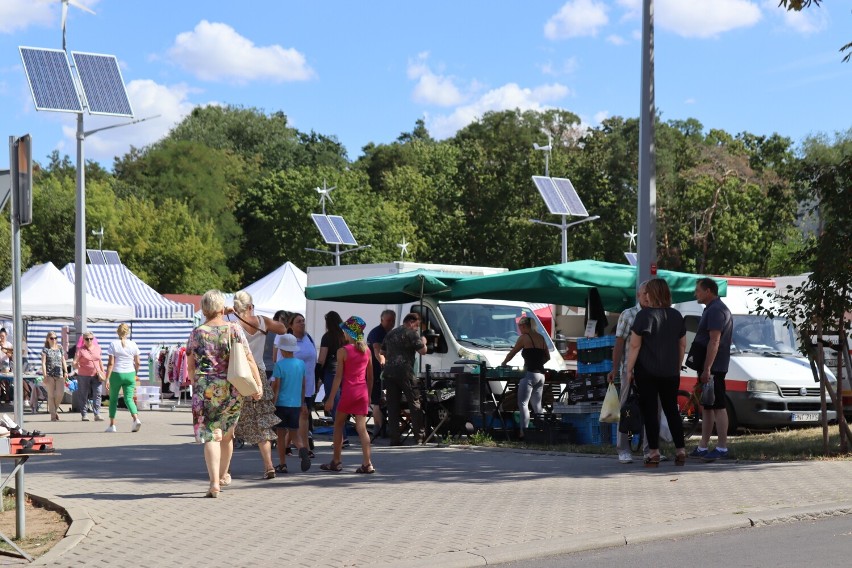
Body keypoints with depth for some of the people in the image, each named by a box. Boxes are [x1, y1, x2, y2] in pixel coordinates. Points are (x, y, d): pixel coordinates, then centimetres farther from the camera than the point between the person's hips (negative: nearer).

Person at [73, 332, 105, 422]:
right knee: (83, 396, 4)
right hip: (84, 376, -3)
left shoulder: (97, 348, 9)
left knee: (97, 394, -7)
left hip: (96, 376, 3)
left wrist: (103, 372, 22)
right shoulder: (80, 350, -3)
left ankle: (97, 414, -7)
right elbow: (74, 362, -8)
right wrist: (76, 365, -30)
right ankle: (84, 414, 13)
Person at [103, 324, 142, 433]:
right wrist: (135, 373, 22)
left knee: (113, 399, 12)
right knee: (129, 399, 2)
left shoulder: (113, 344, -6)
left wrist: (107, 378, -10)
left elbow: (110, 363, -11)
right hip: (130, 375, 2)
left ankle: (112, 425, 14)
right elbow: (137, 363, 5)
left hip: (116, 374, -2)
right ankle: (136, 419, -22)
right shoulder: (133, 344, 2)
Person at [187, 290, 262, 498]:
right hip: (232, 390, 1)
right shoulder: (234, 329, -2)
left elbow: (190, 366, 7)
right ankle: (224, 475, 34)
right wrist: (258, 384, -2)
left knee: (210, 435, -2)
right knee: (227, 434, 18)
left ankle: (214, 481, -15)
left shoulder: (197, 333, 0)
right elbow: (249, 359, -6)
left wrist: (196, 384, 23)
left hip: (205, 390, -1)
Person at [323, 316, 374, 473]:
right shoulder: (366, 350, 7)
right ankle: (367, 463, -7)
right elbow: (370, 376, 11)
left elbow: (338, 376, -9)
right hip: (363, 392, 4)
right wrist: (369, 395, 20)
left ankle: (336, 461, 14)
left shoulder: (343, 351, -8)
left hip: (348, 391, -4)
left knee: (338, 424, 12)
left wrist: (331, 398, -6)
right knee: (361, 427, 1)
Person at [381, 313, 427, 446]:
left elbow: (382, 352, 27)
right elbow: (423, 351, -5)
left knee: (393, 405, 5)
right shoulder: (411, 333, -2)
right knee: (415, 403, 1)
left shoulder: (390, 333, 21)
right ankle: (420, 436, -1)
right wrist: (423, 342, 13)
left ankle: (394, 437, 2)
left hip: (389, 372, 6)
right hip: (405, 372, -6)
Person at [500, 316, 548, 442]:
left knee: (523, 404, -8)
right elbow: (547, 356, 20)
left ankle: (523, 432, -17)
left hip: (529, 374, -7)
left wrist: (502, 364, 19)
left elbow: (512, 353, 5)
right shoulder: (541, 338, 14)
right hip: (541, 374, 7)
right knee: (537, 405, 13)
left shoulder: (524, 337, -5)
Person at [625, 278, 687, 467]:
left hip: (647, 372, -5)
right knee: (672, 409, 12)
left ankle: (654, 453, -3)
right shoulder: (676, 315, 7)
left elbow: (635, 345, -11)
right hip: (671, 372, 5)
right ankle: (680, 451, 11)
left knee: (650, 410, 0)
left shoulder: (644, 315, -10)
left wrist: (629, 369, -5)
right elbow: (682, 345, 13)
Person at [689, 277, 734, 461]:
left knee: (718, 407, -8)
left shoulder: (716, 310, -15)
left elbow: (714, 341, -22)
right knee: (707, 407, 12)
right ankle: (702, 448, 17)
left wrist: (707, 368, -25)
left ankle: (722, 448, -7)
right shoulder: (712, 309, 19)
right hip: (707, 368, 11)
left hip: (713, 368, -11)